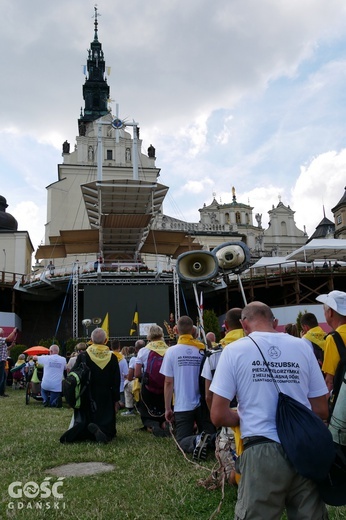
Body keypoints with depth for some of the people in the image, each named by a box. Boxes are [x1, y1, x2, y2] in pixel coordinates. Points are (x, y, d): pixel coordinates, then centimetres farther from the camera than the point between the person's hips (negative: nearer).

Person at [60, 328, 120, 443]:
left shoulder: (82, 357, -6)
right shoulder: (112, 358, -4)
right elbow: (116, 382, -1)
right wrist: (115, 400, 8)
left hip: (87, 399, 0)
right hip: (106, 399, 0)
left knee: (82, 424, 13)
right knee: (107, 429, 6)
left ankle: (77, 431, -24)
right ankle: (99, 429, -30)